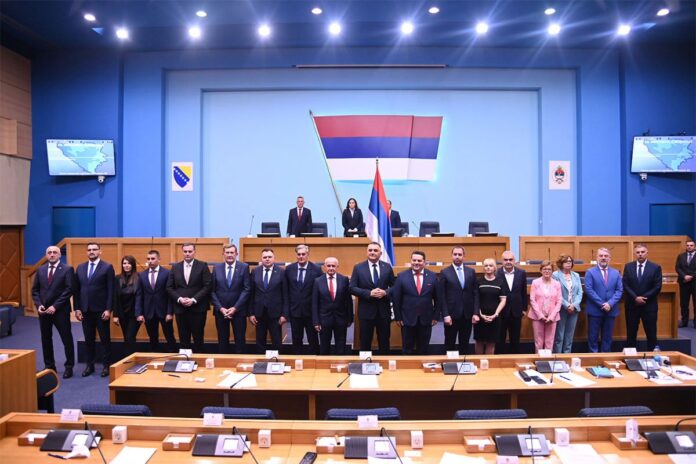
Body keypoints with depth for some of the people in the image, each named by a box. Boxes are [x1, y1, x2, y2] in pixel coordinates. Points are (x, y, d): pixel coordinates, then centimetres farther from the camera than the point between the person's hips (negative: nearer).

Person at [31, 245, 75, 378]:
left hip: (60, 310, -5)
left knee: (67, 339, 1)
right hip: (43, 310, 5)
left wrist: (55, 306, -16)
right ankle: (49, 366, 23)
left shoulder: (67, 269, -4)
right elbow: (35, 290, 11)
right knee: (46, 339, 11)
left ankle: (69, 367, 12)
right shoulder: (40, 270, 10)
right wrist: (39, 305, -5)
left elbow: (69, 290, -11)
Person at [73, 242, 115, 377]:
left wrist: (108, 309, -13)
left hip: (101, 310, -4)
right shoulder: (80, 268, 10)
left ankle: (106, 365, 14)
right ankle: (90, 365, 21)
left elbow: (111, 290, -8)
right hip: (85, 310, 4)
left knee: (105, 339, 4)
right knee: (88, 339, 10)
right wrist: (77, 308, 2)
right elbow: (77, 290, 9)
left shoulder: (107, 267, -4)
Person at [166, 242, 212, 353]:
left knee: (198, 338, 4)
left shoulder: (203, 266, -1)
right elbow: (169, 287, 7)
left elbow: (208, 286, -7)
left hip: (198, 308, -3)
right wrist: (179, 299, -8)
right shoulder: (175, 267, 9)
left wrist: (194, 299, -14)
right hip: (180, 308, 3)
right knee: (183, 339, 8)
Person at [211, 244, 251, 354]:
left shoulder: (244, 267, -1)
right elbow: (212, 291, 3)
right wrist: (220, 308, -8)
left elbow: (247, 289, -6)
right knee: (222, 339, 10)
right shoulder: (216, 268, 5)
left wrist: (235, 308, -12)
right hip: (220, 310, 2)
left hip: (238, 310, -2)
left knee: (240, 340, 4)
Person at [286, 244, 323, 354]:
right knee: (296, 340, 12)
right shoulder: (289, 269, 1)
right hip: (294, 311, 2)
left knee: (313, 340, 8)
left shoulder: (317, 269, -7)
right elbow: (286, 290, 7)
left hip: (311, 311, -2)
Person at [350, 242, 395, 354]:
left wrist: (385, 292, -15)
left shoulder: (387, 267, 4)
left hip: (384, 311, 2)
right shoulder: (358, 267, -1)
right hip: (366, 311, -1)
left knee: (384, 343, 12)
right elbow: (352, 288, -6)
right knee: (365, 344, 8)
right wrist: (369, 293, -19)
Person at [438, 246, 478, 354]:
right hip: (451, 314, -2)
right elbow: (442, 296, -4)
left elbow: (475, 293, 6)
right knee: (450, 344, 7)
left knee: (465, 344, 11)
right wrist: (445, 315, -11)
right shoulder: (445, 272, -1)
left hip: (467, 315, 3)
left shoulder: (471, 272, 8)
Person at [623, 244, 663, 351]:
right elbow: (625, 285, -1)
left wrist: (644, 298, -13)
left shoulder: (656, 267, -1)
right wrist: (635, 298, -14)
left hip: (649, 305, -1)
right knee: (631, 333, 8)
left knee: (651, 333, 4)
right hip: (631, 305, 2)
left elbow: (657, 287, -6)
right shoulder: (628, 266, 4)